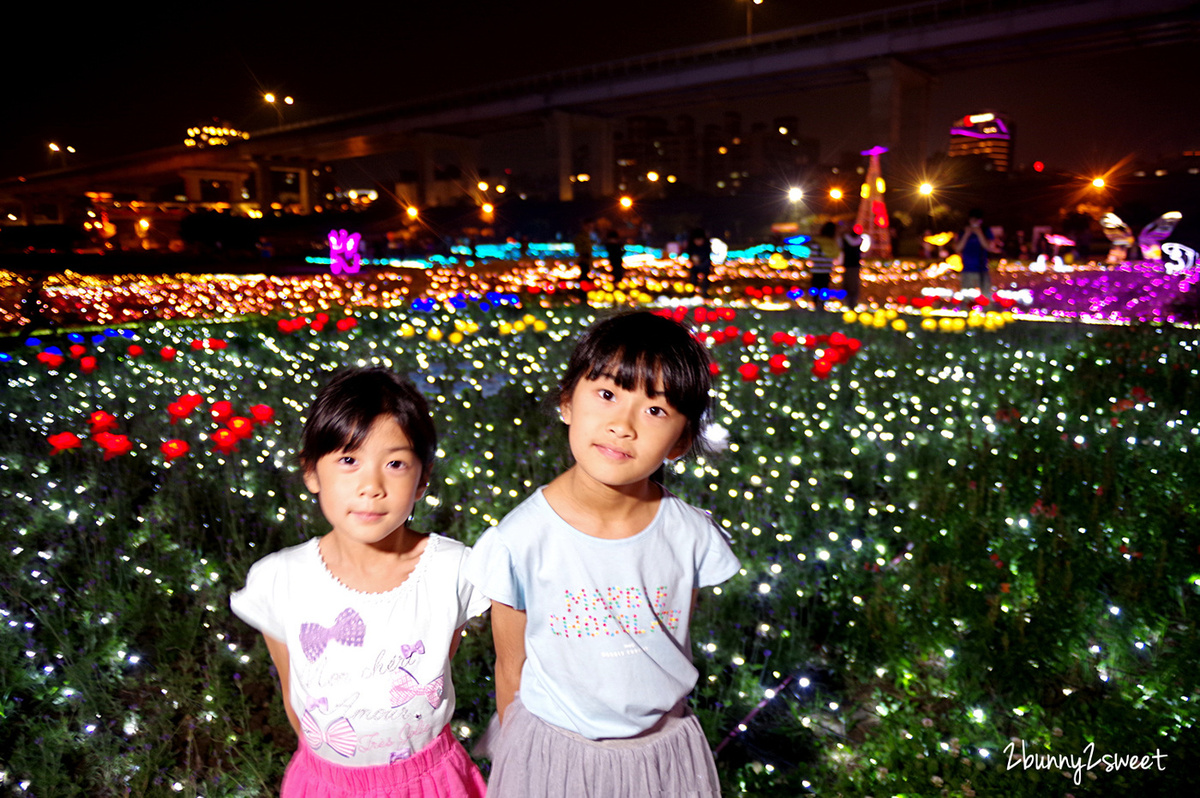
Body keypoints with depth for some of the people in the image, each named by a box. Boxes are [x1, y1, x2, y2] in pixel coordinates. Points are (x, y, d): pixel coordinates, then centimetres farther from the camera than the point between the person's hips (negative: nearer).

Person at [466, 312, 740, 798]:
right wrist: (519, 754, 4)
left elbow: (671, 645, 1)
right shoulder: (520, 542, -21)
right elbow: (511, 668, -7)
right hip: (552, 752, -1)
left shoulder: (690, 534, -16)